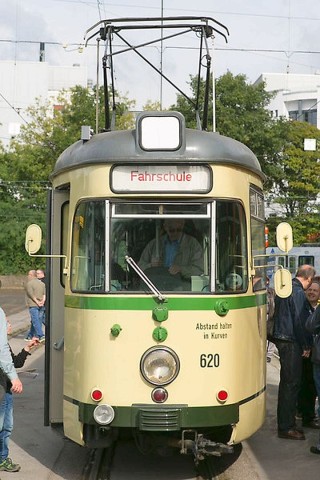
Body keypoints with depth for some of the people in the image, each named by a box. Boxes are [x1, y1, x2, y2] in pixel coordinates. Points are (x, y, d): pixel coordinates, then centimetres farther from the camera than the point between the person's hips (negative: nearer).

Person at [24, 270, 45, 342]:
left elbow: (31, 294, -15)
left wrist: (37, 302, -12)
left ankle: (41, 336, -14)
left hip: (33, 305, -7)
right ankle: (30, 336, 22)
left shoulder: (29, 283, -9)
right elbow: (44, 293, 5)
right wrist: (43, 301, -4)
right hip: (40, 305, 8)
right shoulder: (42, 283, 13)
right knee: (34, 320, 15)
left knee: (35, 321, -7)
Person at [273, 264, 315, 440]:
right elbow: (300, 321, -19)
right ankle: (286, 427, 1)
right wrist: (306, 346, -11)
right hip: (291, 342, -10)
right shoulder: (298, 292, -16)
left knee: (287, 382, 17)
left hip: (281, 338, 10)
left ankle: (285, 422, 25)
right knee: (292, 384, -4)